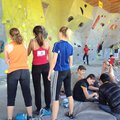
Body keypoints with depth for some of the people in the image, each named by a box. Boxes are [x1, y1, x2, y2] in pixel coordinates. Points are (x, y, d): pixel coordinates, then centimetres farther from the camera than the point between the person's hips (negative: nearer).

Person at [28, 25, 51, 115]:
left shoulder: (32, 42, -10)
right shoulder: (47, 42, -2)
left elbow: (28, 53, 2)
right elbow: (49, 56, 4)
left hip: (36, 67, -2)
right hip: (45, 66, 3)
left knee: (37, 88, 7)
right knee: (47, 86, 14)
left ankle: (38, 109, 15)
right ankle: (48, 106, 26)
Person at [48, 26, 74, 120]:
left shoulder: (57, 44, -14)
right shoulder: (70, 46, 5)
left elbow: (54, 60, -15)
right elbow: (71, 62, 12)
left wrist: (49, 73, -6)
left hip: (59, 72, -7)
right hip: (68, 72, 7)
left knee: (55, 96, 0)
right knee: (69, 93, 18)